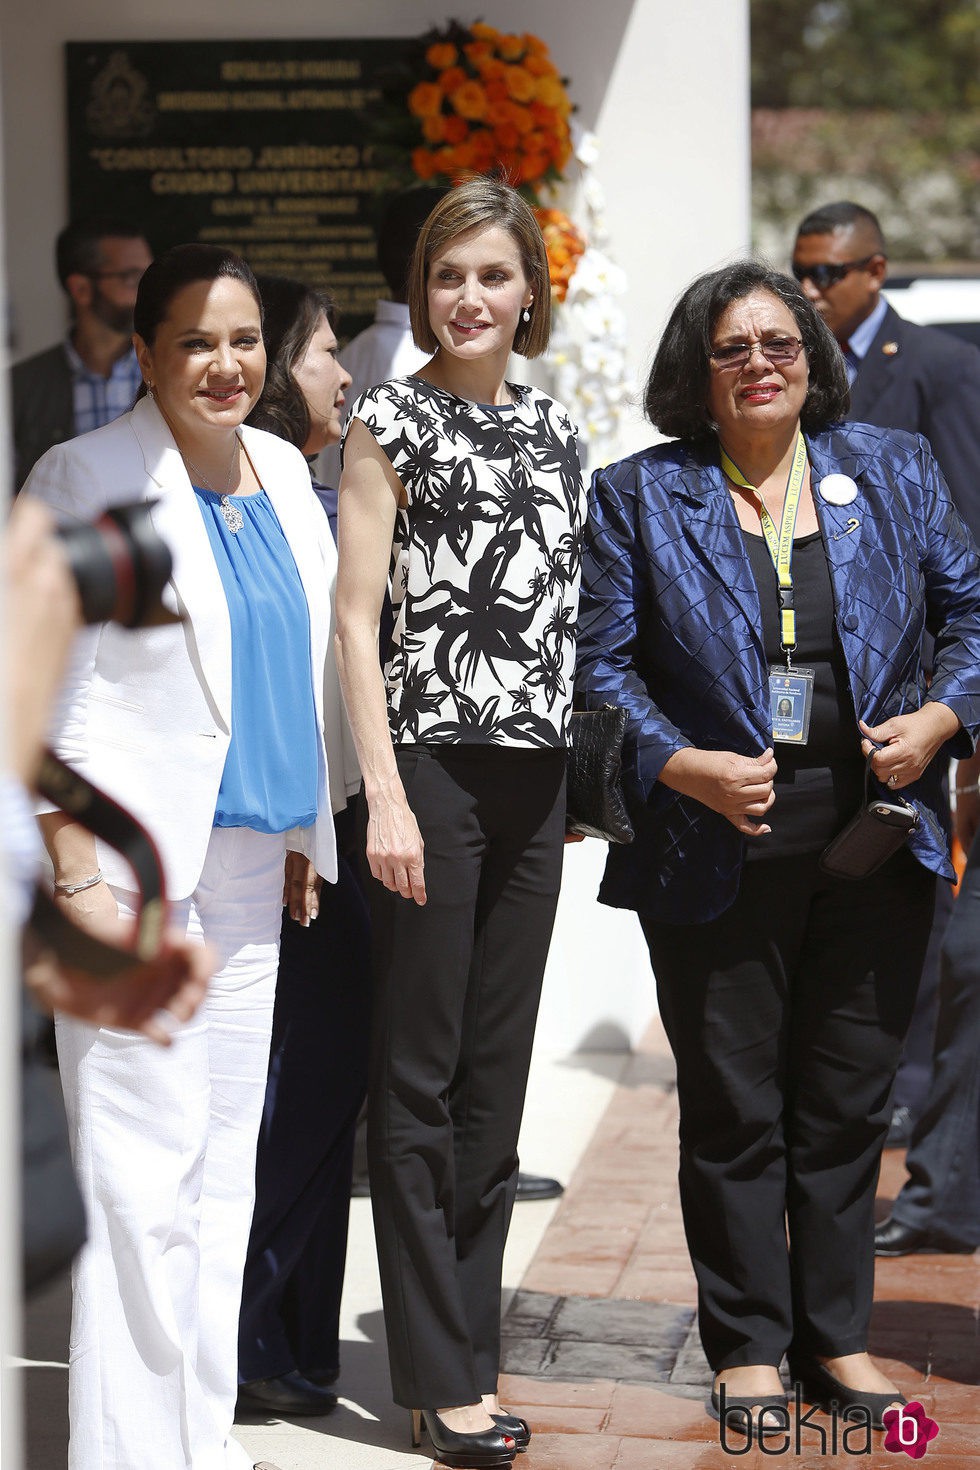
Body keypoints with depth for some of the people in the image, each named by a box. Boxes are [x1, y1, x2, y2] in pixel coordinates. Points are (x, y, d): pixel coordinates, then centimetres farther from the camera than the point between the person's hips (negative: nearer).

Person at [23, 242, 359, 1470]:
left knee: (225, 1160, 12)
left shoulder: (283, 472, 12)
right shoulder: (87, 480, -8)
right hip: (135, 861, -7)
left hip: (253, 861, 7)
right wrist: (77, 875, -17)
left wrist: (308, 832, 17)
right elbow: (41, 698, -12)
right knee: (144, 1171, -8)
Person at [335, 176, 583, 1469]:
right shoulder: (391, 423, -3)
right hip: (435, 765, -6)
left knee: (496, 1070, 10)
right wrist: (386, 795, -15)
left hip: (538, 773, 6)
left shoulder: (555, 427, 14)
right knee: (420, 1071, -1)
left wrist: (592, 772, 13)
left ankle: (473, 1344, 18)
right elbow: (356, 616, -8)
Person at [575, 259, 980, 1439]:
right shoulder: (638, 497, 0)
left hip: (874, 843, 2)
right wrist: (684, 765, -16)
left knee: (849, 1104, 11)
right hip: (720, 847, -2)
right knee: (734, 1111, 6)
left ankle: (836, 1336, 25)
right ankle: (747, 1347, 19)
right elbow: (603, 662, -3)